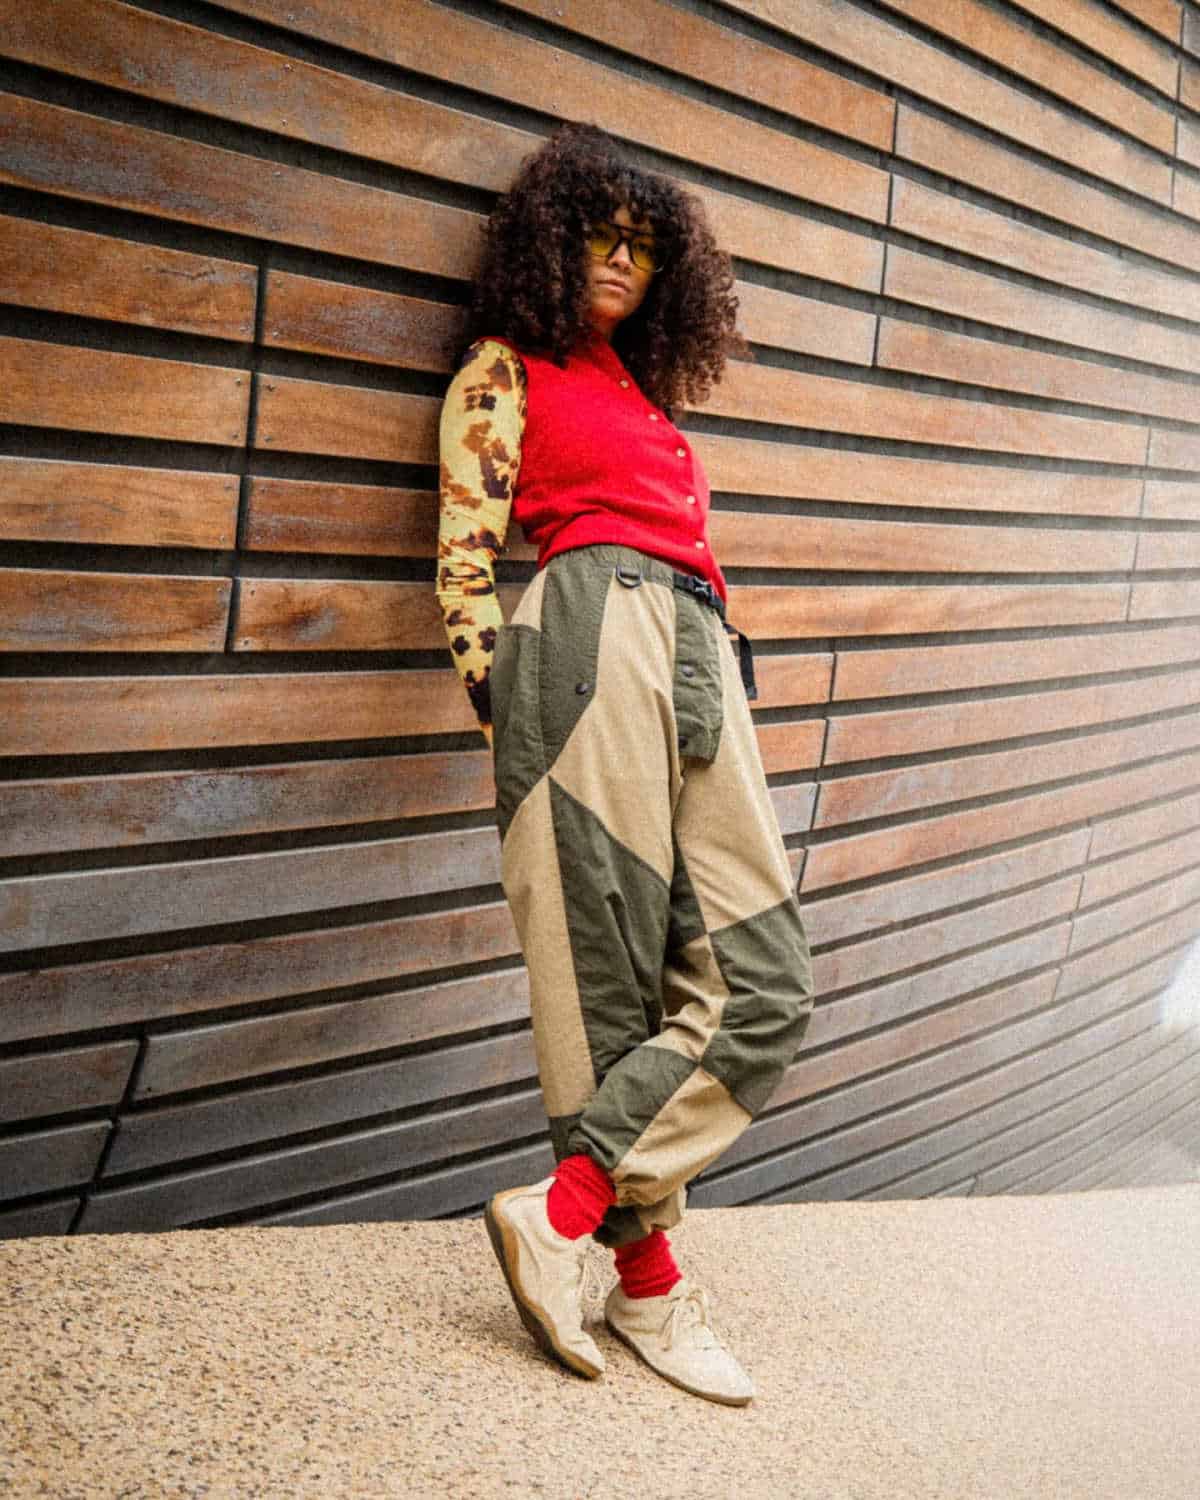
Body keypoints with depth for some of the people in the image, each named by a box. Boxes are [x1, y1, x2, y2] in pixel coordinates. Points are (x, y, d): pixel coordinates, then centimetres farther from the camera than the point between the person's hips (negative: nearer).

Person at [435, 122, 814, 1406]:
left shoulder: (642, 395, 30)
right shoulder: (506, 372, 11)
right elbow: (465, 554, 0)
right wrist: (504, 719, -9)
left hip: (697, 668, 7)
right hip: (596, 642, -7)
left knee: (763, 980, -5)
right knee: (617, 972, -8)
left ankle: (563, 1206, -3)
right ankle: (644, 1276, 0)